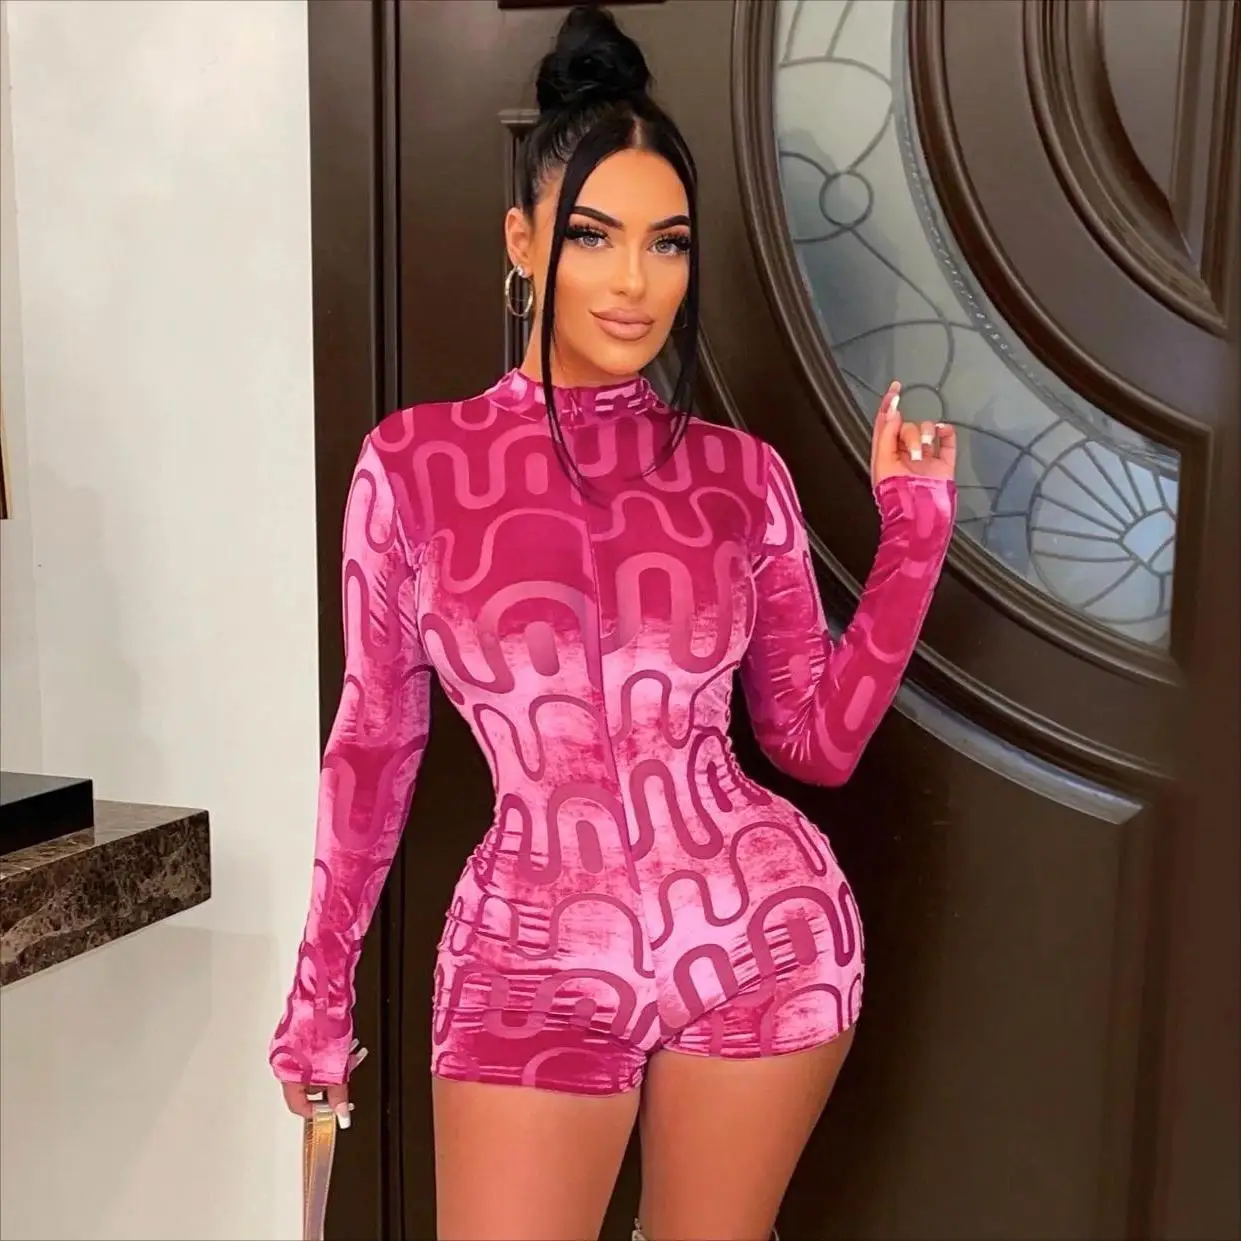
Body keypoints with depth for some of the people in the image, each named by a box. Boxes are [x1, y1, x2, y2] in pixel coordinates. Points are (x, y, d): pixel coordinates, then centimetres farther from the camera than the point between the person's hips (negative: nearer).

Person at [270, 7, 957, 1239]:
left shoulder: (740, 473, -2)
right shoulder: (415, 460, -7)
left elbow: (819, 739, 3)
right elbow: (374, 739, 1)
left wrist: (914, 525, -4)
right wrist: (320, 987, 8)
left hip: (763, 938, 2)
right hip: (535, 961, -1)